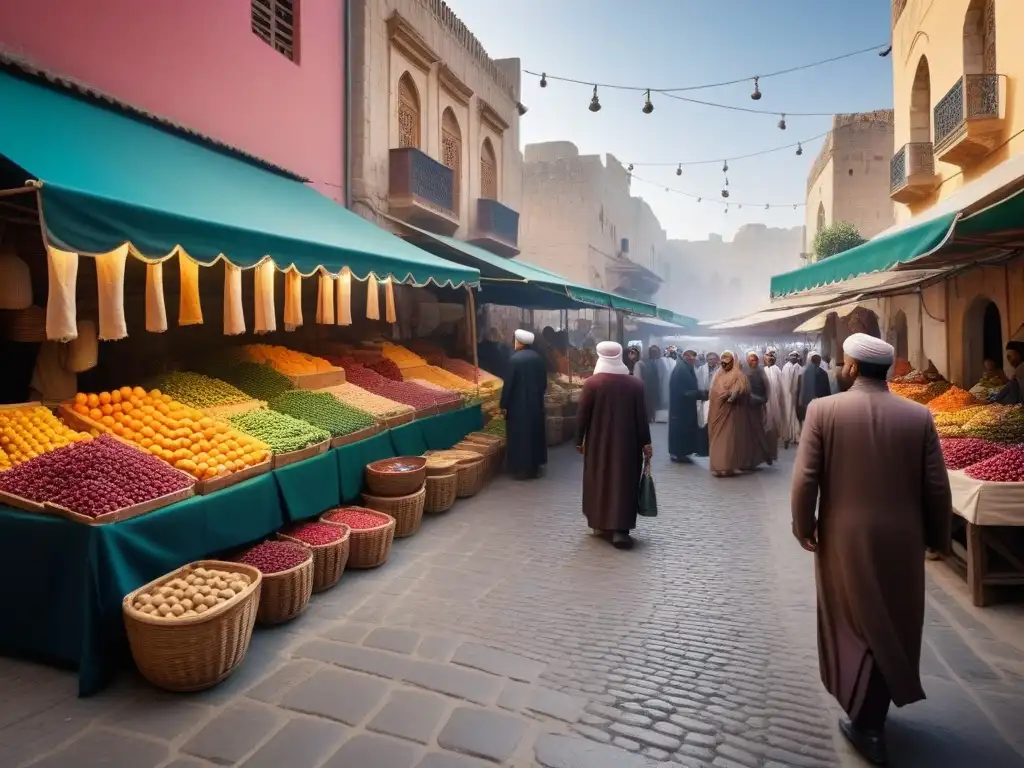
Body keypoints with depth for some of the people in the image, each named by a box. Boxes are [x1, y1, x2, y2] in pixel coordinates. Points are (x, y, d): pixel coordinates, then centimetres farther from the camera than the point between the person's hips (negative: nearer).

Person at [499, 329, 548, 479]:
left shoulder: (515, 359, -17)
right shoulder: (538, 358, 2)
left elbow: (509, 383, -15)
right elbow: (544, 382, 9)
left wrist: (504, 404, -8)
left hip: (518, 404, -6)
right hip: (536, 402, 6)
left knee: (520, 435, 2)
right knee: (535, 432, 15)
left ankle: (522, 468, 6)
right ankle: (535, 466, 23)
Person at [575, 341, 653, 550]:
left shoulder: (592, 383, -10)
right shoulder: (635, 384, -4)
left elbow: (582, 415, -7)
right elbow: (642, 416, -3)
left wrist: (579, 440, 2)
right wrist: (645, 442, 3)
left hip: (598, 442, -1)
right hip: (627, 442, 1)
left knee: (599, 480, 13)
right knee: (624, 482, 5)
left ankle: (600, 524, 22)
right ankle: (620, 529, -1)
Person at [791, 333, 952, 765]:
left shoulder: (824, 410, -12)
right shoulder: (919, 416, -5)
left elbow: (805, 479, -14)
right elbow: (937, 488, -3)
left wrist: (804, 527, 1)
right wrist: (937, 537, 12)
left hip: (844, 537, -2)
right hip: (902, 539, 3)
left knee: (856, 624, 14)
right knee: (892, 624, 18)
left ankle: (867, 719, 21)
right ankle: (870, 719, 33)